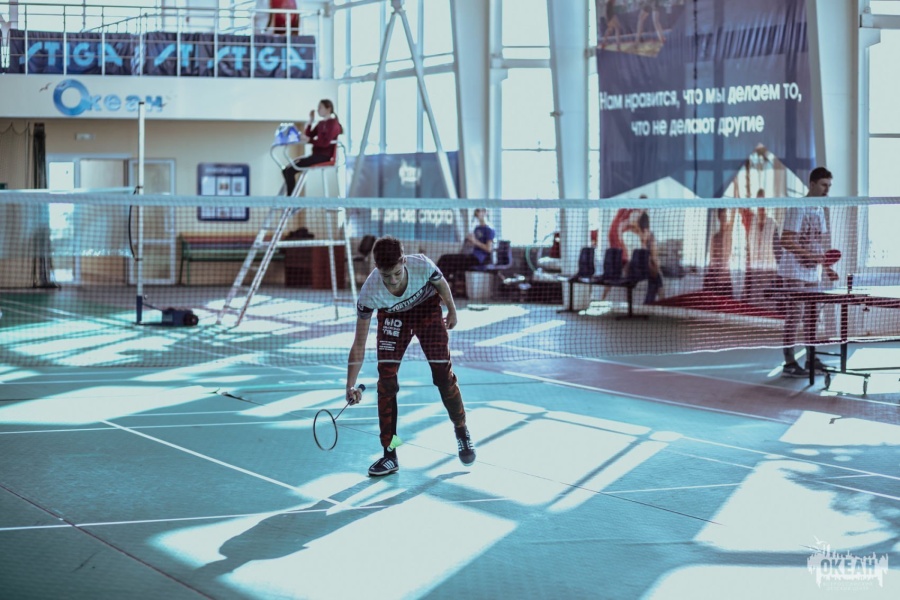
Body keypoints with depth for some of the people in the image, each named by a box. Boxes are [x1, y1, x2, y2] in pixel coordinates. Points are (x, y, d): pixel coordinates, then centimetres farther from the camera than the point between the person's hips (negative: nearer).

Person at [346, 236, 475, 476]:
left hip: (428, 309, 0)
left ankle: (461, 431, 23)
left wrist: (452, 311, 7)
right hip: (392, 316, 0)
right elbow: (359, 344, -30)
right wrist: (351, 386, -37)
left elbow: (441, 285, -9)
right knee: (386, 380, -11)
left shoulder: (422, 265, -36)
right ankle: (390, 456, -2)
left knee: (443, 375, -5)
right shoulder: (369, 292, -35)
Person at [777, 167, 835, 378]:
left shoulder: (820, 210, 14)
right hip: (795, 272, -8)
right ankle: (789, 364, -6)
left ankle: (811, 359, 20)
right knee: (794, 316, -8)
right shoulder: (798, 208, -13)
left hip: (813, 272, 9)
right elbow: (786, 241, -18)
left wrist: (826, 266, 13)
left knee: (811, 315, 12)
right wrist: (809, 256, -25)